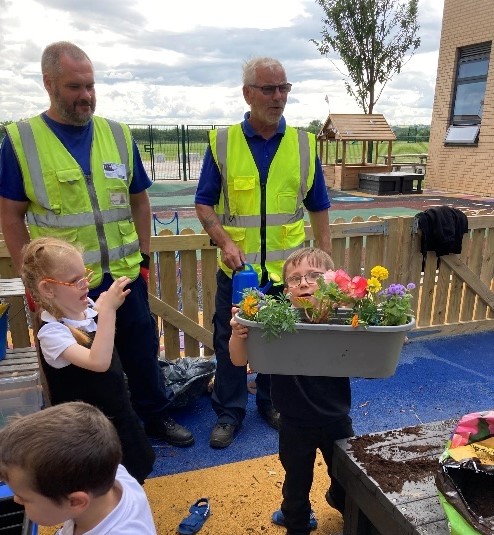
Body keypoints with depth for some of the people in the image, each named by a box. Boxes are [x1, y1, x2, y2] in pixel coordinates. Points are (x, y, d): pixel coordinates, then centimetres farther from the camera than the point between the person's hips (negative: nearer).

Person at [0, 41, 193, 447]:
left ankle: (157, 416, 40)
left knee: (143, 353, 17)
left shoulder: (119, 135, 3)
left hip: (126, 277, 3)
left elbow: (139, 200, 9)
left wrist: (144, 258, 6)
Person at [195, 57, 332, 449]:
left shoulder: (304, 144, 2)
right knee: (229, 342, 9)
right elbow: (204, 204, 0)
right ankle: (229, 412, 30)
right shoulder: (222, 142, -2)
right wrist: (225, 242, -16)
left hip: (288, 269, 2)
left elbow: (318, 209, 7)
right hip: (238, 268, -1)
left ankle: (272, 403, 38)